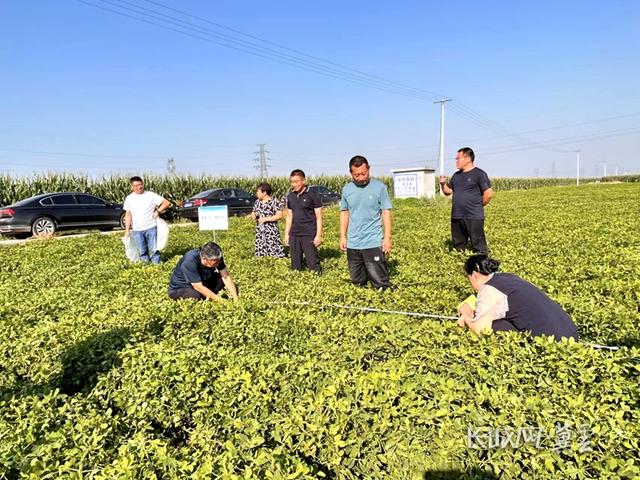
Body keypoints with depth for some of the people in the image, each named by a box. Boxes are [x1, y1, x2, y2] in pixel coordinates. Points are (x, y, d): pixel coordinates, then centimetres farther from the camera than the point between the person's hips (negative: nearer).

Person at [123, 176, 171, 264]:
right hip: (137, 230, 3)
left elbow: (167, 203, -3)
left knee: (154, 250, -1)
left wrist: (158, 211, -12)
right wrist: (127, 230, 7)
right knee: (142, 252, 8)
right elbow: (128, 215, 11)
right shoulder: (129, 199, 8)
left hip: (151, 228, -3)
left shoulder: (150, 195, -3)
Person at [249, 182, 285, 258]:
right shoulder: (257, 202, 10)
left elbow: (279, 215, -14)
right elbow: (254, 213, 21)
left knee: (275, 253, -9)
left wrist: (265, 219, -17)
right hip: (259, 232, 6)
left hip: (271, 232, -6)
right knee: (260, 254, 9)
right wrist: (252, 215, -4)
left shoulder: (274, 202, -9)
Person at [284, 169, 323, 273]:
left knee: (313, 264, -6)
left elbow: (319, 217, -5)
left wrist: (318, 235, -11)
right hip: (294, 235, 5)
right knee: (295, 265, 9)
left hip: (309, 235, -5)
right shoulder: (290, 196, 10)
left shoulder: (313, 196, -6)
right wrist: (286, 234, 14)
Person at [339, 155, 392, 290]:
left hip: (374, 243, -4)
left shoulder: (379, 187, -6)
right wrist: (342, 237, 9)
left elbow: (386, 213, -5)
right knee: (357, 282, 13)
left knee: (379, 282, -4)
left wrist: (387, 238, -9)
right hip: (352, 244, 4)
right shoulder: (346, 189, 5)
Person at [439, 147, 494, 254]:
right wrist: (443, 184, 1)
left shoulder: (479, 174, -5)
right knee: (458, 247, 13)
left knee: (478, 247, -4)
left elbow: (489, 194, -8)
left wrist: (478, 206, -1)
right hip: (456, 217, 7)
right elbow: (448, 191, 19)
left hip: (474, 217, -7)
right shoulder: (456, 175, 15)